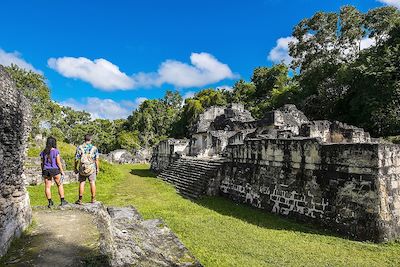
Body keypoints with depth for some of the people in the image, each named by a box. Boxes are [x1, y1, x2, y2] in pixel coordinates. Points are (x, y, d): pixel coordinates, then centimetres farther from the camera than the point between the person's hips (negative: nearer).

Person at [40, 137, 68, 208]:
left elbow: (42, 163, 5)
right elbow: (58, 162, -9)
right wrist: (62, 171, -1)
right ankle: (62, 201, 11)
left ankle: (50, 202, 8)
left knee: (47, 187, 7)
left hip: (46, 171, 3)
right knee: (60, 185, 9)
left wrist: (42, 172, 14)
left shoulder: (43, 152, 3)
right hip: (55, 170, -3)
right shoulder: (56, 151, -8)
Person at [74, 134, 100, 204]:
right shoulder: (94, 148, -4)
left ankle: (80, 199, 11)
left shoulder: (79, 148, -3)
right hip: (92, 168, 0)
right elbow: (96, 160, -3)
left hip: (82, 168, 1)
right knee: (92, 183, 6)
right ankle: (93, 199, 10)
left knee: (82, 183, 8)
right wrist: (97, 169, 6)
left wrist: (75, 168, 8)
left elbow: (76, 159, -3)